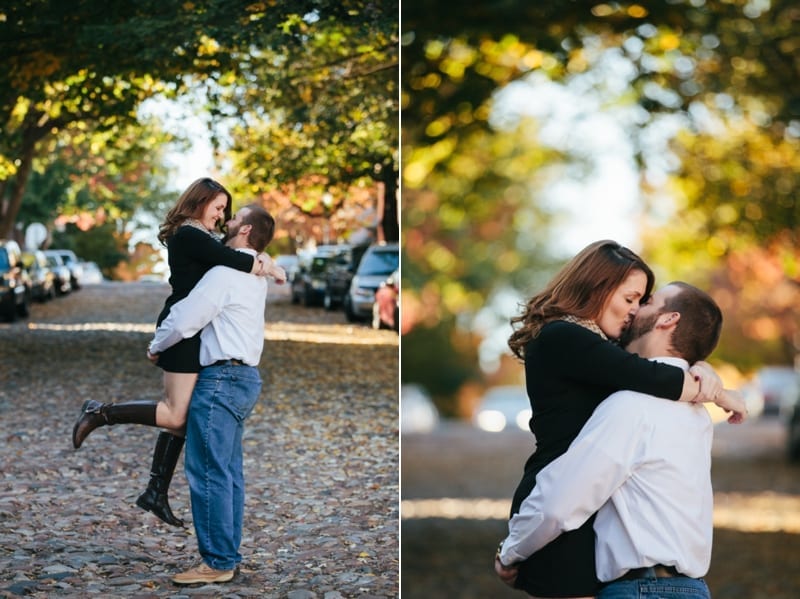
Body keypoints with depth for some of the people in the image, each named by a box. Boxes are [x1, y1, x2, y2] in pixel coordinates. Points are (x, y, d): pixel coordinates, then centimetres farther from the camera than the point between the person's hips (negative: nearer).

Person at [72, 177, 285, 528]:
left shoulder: (199, 237, 20)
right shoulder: (189, 236, -13)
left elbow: (230, 259, 22)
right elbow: (233, 261, -21)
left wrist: (258, 261, 2)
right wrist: (269, 269, -6)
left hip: (192, 333, 11)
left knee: (181, 417, 10)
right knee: (175, 415, -13)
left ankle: (156, 492, 14)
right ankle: (100, 413, -4)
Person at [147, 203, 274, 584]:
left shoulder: (225, 273, -14)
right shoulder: (255, 276, 16)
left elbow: (184, 320, -15)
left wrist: (156, 347, 1)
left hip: (221, 377, -10)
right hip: (244, 377, 10)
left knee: (208, 472, -8)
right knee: (229, 471, 11)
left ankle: (217, 563, -7)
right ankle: (228, 555, 15)